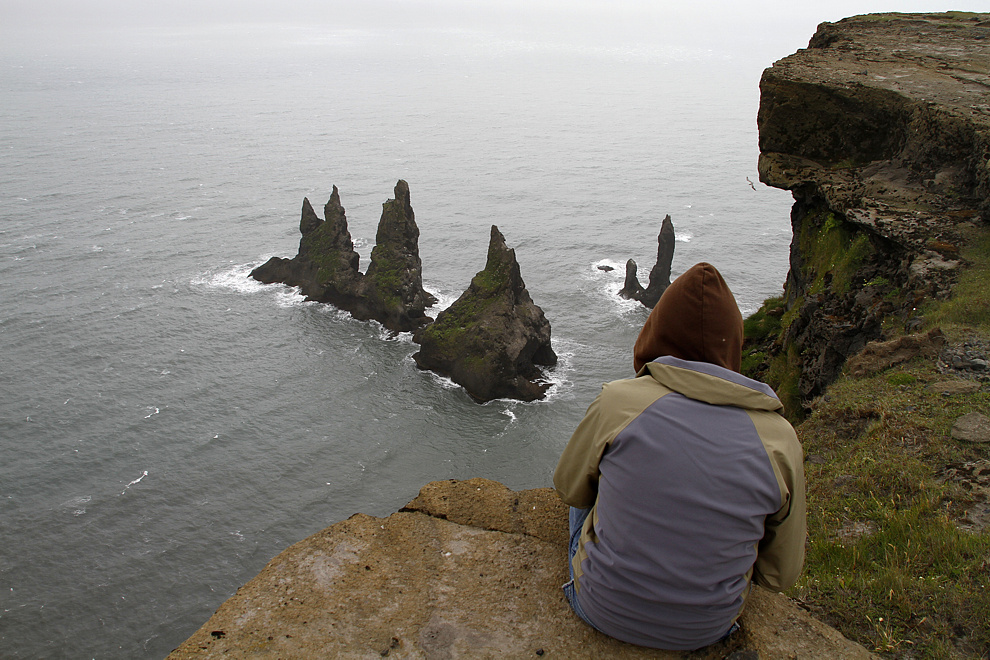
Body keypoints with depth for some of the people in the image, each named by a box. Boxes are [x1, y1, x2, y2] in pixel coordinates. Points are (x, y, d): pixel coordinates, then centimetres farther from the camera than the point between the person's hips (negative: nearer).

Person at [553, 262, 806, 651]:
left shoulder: (618, 401, -20)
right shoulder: (779, 439, -15)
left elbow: (569, 488, 0)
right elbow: (781, 574, -4)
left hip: (603, 611, -1)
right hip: (707, 630, 2)